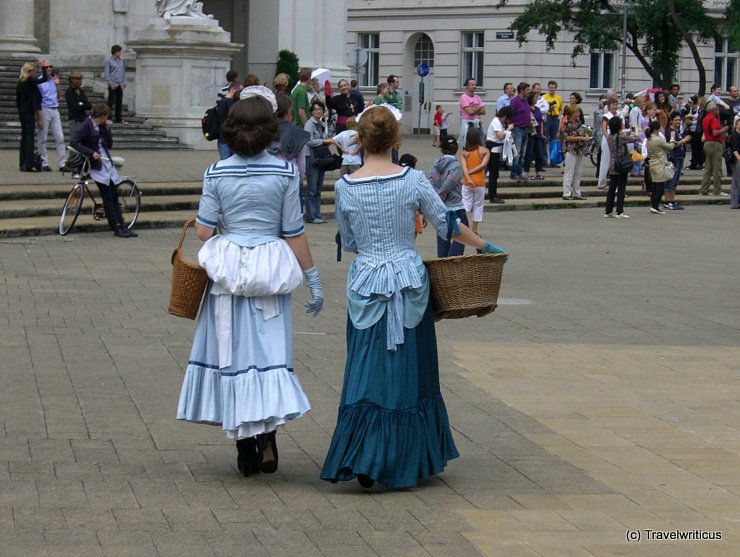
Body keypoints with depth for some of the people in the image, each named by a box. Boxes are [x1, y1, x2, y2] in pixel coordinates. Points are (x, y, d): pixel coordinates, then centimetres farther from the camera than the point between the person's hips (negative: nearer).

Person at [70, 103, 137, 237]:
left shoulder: (101, 127, 12)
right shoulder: (86, 126, -10)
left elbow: (110, 145, 13)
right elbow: (73, 143, -19)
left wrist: (107, 129, 1)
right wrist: (91, 152, -23)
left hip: (107, 163, 7)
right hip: (95, 165, -7)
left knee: (114, 196, 4)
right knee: (107, 195, -10)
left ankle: (122, 227, 4)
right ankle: (116, 228, -8)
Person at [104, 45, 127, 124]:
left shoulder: (121, 61, 12)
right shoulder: (109, 61, -5)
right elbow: (107, 73, -7)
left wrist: (124, 83, 10)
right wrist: (111, 83, -13)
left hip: (120, 85, 6)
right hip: (113, 85, -6)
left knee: (119, 103, 9)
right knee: (110, 102, -4)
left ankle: (118, 119, 15)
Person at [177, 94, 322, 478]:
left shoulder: (217, 173, -2)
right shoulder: (284, 172, -5)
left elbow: (204, 230, -3)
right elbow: (294, 233, -3)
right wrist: (312, 279, 4)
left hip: (228, 271, 1)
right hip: (272, 272, -1)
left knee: (233, 350, 7)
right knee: (271, 348, 4)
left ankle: (245, 447, 10)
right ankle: (267, 434, -13)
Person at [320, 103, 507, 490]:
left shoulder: (345, 187, -4)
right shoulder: (412, 181, -7)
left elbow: (348, 243, 8)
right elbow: (447, 225, 2)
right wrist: (485, 247, 17)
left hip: (365, 284, 1)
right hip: (408, 281, -1)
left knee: (367, 372, 6)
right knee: (409, 372, 10)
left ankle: (361, 459, -7)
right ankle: (403, 463, 17)